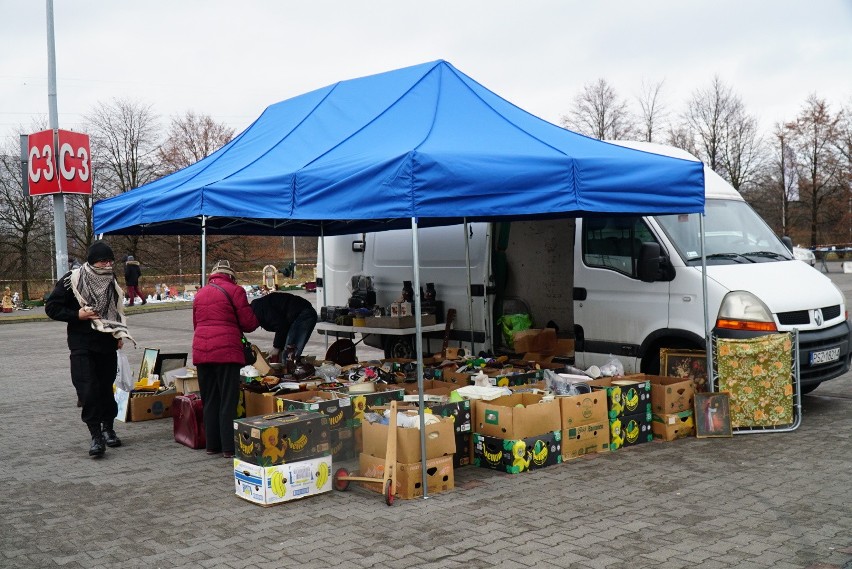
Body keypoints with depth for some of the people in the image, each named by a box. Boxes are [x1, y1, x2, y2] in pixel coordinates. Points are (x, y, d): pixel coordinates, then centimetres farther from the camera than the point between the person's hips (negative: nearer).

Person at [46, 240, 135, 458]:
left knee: (106, 387, 9)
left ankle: (108, 428, 24)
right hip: (82, 345, -4)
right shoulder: (72, 280, -7)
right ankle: (96, 436, -8)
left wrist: (120, 334, 12)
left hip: (107, 344, 4)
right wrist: (77, 314, -16)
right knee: (88, 389, -11)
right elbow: (51, 307, -3)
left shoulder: (111, 282, 9)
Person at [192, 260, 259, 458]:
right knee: (228, 401, -1)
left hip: (201, 352, 6)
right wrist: (256, 319, 18)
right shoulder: (235, 290, -1)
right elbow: (248, 323, -2)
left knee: (209, 400, 13)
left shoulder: (200, 293, 17)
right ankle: (229, 447, -1)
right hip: (226, 351, -5)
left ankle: (212, 444, 18)